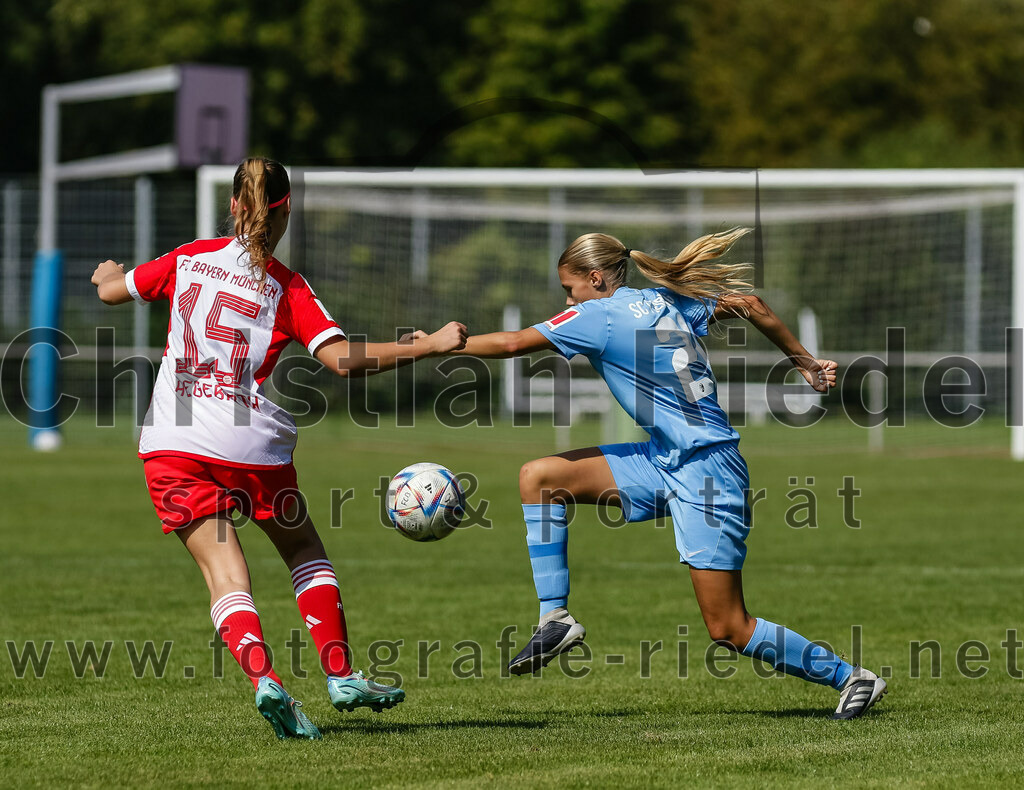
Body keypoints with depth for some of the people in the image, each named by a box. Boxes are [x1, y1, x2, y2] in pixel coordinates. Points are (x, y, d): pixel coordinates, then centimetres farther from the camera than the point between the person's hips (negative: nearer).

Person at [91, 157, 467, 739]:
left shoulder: (190, 260, 5)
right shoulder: (288, 288, -4)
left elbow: (112, 291, 19)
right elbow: (342, 360, -16)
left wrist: (108, 273, 43)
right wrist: (428, 347, -9)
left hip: (173, 448, 2)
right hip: (251, 447, -2)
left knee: (225, 574, -1)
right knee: (305, 551, 21)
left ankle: (264, 678, -24)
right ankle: (341, 676, 18)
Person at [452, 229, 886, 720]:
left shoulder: (600, 317, -13)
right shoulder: (665, 300, 9)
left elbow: (511, 344, -12)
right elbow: (748, 305, 14)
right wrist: (805, 364, 22)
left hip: (705, 472, -10)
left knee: (729, 630, -5)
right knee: (537, 477, 3)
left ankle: (850, 678, 7)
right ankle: (555, 619, 5)